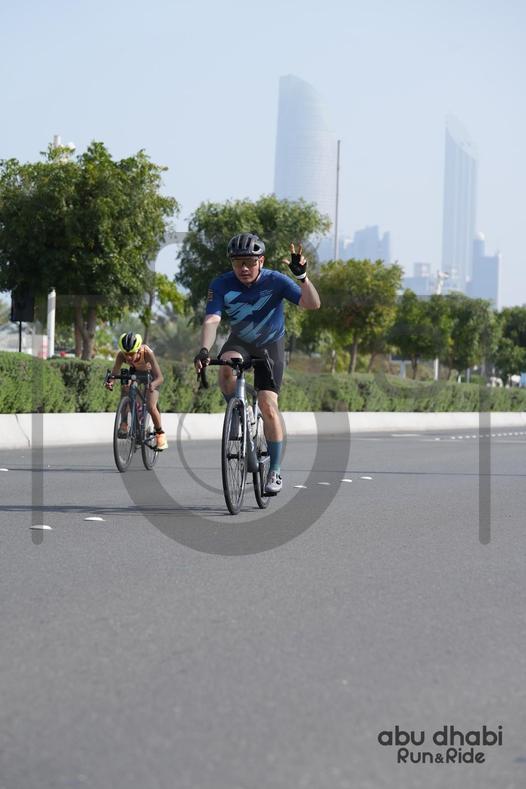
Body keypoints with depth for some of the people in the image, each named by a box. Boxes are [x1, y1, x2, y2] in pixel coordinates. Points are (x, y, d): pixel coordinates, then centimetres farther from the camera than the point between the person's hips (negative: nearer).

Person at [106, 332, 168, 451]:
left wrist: (153, 384, -65)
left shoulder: (147, 353, -41)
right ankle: (124, 424, -16)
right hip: (134, 372, 3)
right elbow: (114, 373, -36)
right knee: (125, 389, -29)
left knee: (151, 407, -17)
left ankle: (160, 433, 9)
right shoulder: (121, 355, -33)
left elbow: (160, 377, -43)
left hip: (150, 375, -3)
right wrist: (110, 382, -59)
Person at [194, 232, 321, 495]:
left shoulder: (275, 281, -23)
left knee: (268, 406, -13)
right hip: (239, 342, 1)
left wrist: (301, 276, -49)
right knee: (227, 366, -35)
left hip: (270, 345, -1)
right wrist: (204, 350, -49)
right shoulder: (221, 285, -21)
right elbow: (211, 320, -31)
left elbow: (312, 304, -32)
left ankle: (275, 471, 0)